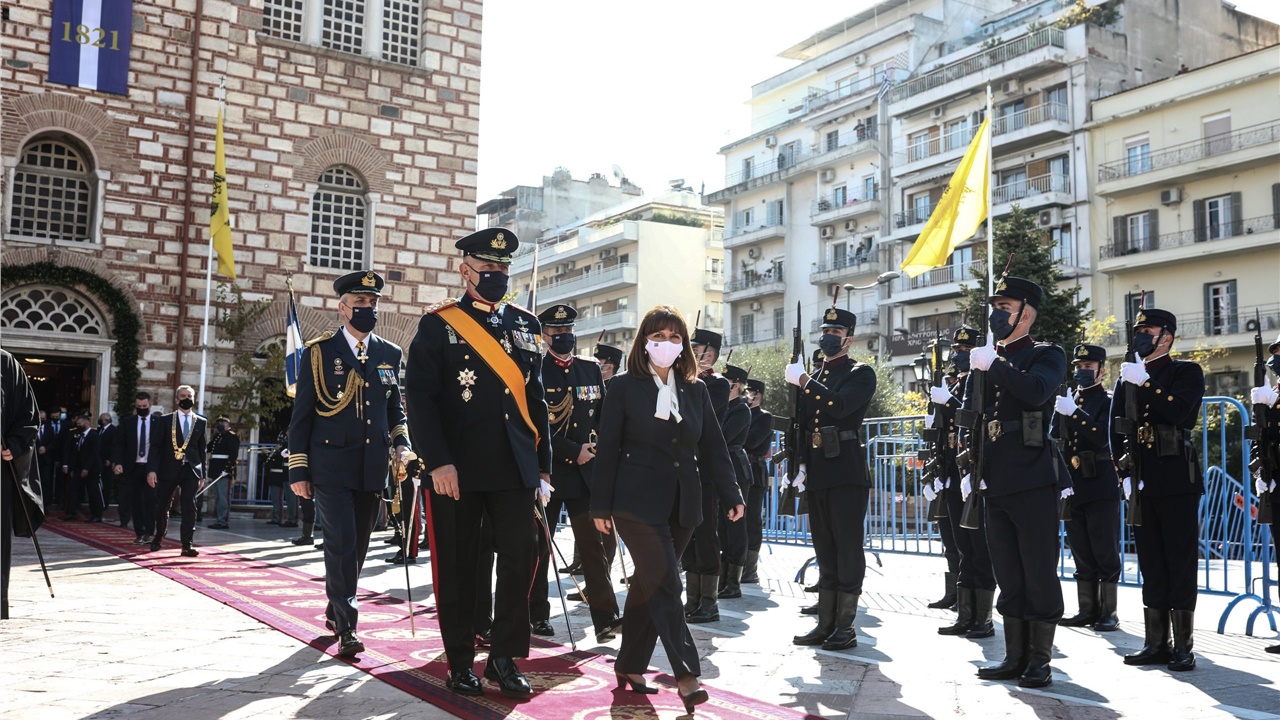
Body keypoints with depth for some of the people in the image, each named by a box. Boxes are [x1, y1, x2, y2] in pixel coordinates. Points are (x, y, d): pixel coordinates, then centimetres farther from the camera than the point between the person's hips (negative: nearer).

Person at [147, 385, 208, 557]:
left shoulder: (201, 422, 10)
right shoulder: (164, 420, 4)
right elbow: (155, 446, -1)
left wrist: (202, 475, 10)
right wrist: (152, 470, -12)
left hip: (191, 470, 0)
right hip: (168, 470, 0)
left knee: (189, 507, -10)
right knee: (162, 507, 11)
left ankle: (187, 546, -9)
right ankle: (158, 537, 35)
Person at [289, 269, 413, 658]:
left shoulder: (390, 354, 9)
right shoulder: (318, 352, 0)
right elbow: (301, 414, 0)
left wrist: (401, 444, -1)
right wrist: (298, 469, -3)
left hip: (372, 469, 4)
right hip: (331, 466, -4)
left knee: (357, 547, 12)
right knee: (342, 545, -11)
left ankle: (335, 610, 32)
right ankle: (346, 628, -5)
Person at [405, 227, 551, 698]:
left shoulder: (527, 325, 13)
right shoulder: (438, 324, -1)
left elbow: (536, 399, 14)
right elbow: (420, 396, -8)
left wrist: (543, 466, 11)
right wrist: (438, 462, -16)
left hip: (514, 467, 4)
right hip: (457, 468, -3)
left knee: (520, 557, -1)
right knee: (457, 566, 5)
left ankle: (505, 657, 13)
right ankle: (460, 660, 19)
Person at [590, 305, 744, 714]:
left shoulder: (696, 390, 10)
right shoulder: (625, 387, -3)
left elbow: (713, 447, 10)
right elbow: (607, 449, -4)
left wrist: (731, 496, 1)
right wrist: (601, 506, -6)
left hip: (683, 506, 5)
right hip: (639, 503, -4)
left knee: (649, 585, 11)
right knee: (665, 587, -10)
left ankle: (630, 666, 22)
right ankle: (686, 676, -8)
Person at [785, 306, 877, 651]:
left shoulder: (861, 374, 1)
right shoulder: (812, 380, 20)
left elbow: (840, 404, -20)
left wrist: (803, 381, -16)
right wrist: (800, 466, 6)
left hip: (847, 473, -6)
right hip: (817, 475, 6)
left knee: (847, 550, -4)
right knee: (825, 552, 10)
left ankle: (845, 628, 1)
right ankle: (826, 624, 14)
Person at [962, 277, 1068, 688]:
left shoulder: (1047, 356, 0)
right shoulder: (983, 364, 17)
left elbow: (1036, 391, -23)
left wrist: (993, 365, -19)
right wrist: (969, 469, 9)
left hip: (1034, 483, -6)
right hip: (996, 485, 6)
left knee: (1039, 574, -1)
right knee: (1008, 577, 10)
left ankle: (1040, 661, 8)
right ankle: (1015, 657, 17)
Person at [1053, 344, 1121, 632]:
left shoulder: (1108, 402, -1)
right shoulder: (1067, 402, 15)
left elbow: (1103, 438, -18)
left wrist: (1074, 413, -26)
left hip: (1101, 489, -5)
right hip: (1072, 489, 5)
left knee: (1105, 553, -1)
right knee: (1082, 554, 9)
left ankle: (1108, 613, 6)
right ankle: (1087, 610, 15)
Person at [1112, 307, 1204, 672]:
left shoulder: (1187, 372, 2)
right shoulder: (1128, 377, 14)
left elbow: (1177, 413, -17)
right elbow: (1116, 429, 9)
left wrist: (1145, 382, -21)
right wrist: (1125, 475, -1)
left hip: (1177, 481, -4)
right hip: (1142, 483, 5)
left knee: (1181, 563, -1)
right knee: (1151, 564, 7)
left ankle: (1183, 647, 4)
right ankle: (1156, 643, 13)